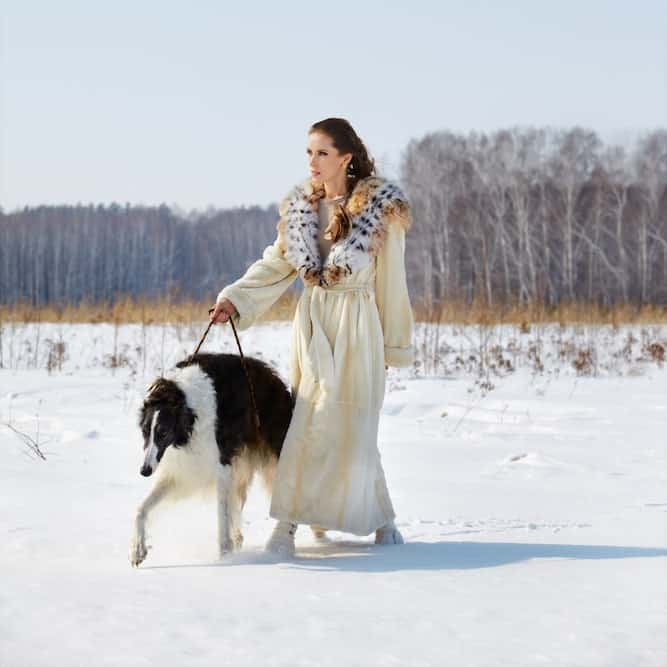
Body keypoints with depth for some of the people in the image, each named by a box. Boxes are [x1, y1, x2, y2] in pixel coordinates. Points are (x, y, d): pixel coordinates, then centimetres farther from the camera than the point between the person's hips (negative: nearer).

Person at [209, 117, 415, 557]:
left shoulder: (381, 206, -6)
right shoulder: (301, 206, 6)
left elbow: (391, 279, -1)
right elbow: (277, 264, 7)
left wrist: (395, 343, 3)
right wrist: (235, 300, -8)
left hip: (358, 327, -4)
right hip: (313, 321, 4)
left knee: (349, 428, -6)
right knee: (308, 422, -2)